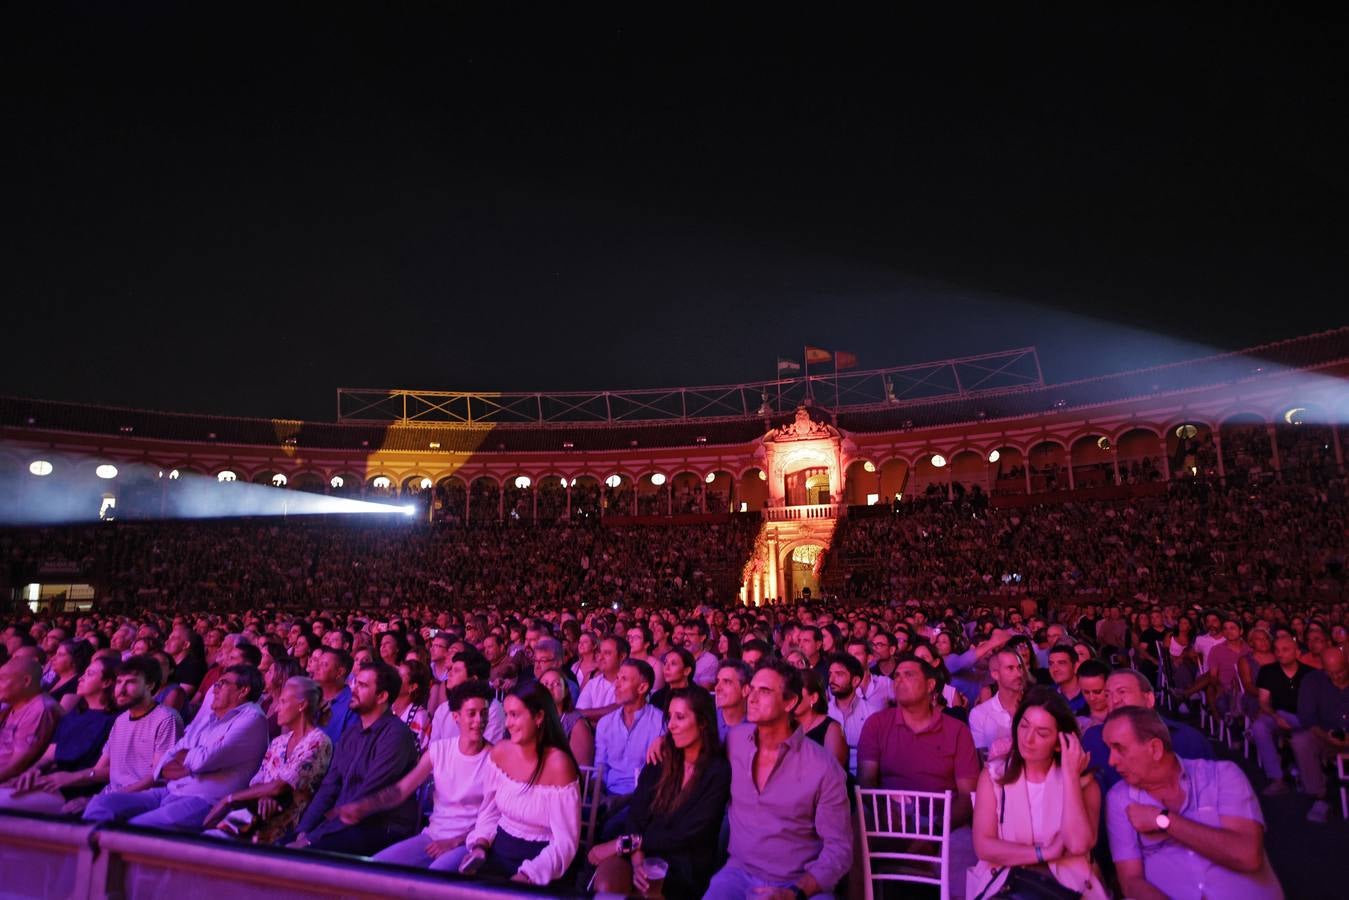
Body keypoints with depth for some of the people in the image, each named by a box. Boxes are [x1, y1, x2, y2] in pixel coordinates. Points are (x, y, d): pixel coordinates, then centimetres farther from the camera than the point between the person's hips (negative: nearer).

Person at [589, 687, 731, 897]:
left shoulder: (718, 772, -8)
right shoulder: (661, 757, 6)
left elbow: (686, 835, -12)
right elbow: (637, 813, 0)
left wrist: (624, 844, -11)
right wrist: (637, 860, -17)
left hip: (683, 866, -4)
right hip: (645, 854, 4)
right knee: (605, 883, -27)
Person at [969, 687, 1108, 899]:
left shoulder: (1083, 782, 2)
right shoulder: (993, 774, 3)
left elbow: (1078, 845, -16)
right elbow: (983, 846, -5)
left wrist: (1070, 774, -14)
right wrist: (1045, 853, -10)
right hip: (1005, 882, 0)